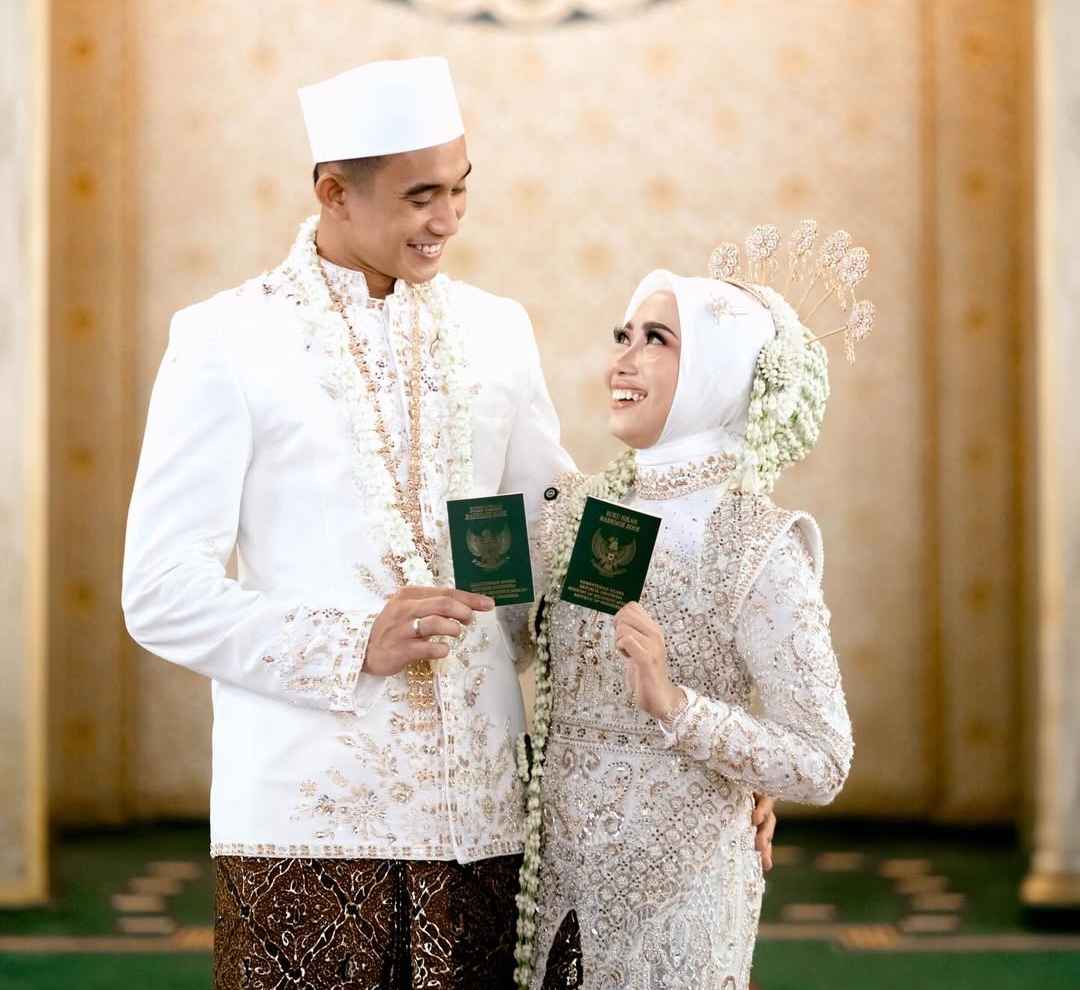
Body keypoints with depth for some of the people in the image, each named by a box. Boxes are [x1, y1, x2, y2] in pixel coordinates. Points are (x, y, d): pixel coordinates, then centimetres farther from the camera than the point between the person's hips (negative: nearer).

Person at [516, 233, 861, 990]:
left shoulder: (757, 549, -13)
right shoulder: (574, 510, 2)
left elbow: (822, 766, -15)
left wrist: (673, 705, -24)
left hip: (677, 897, -5)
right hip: (557, 882, 5)